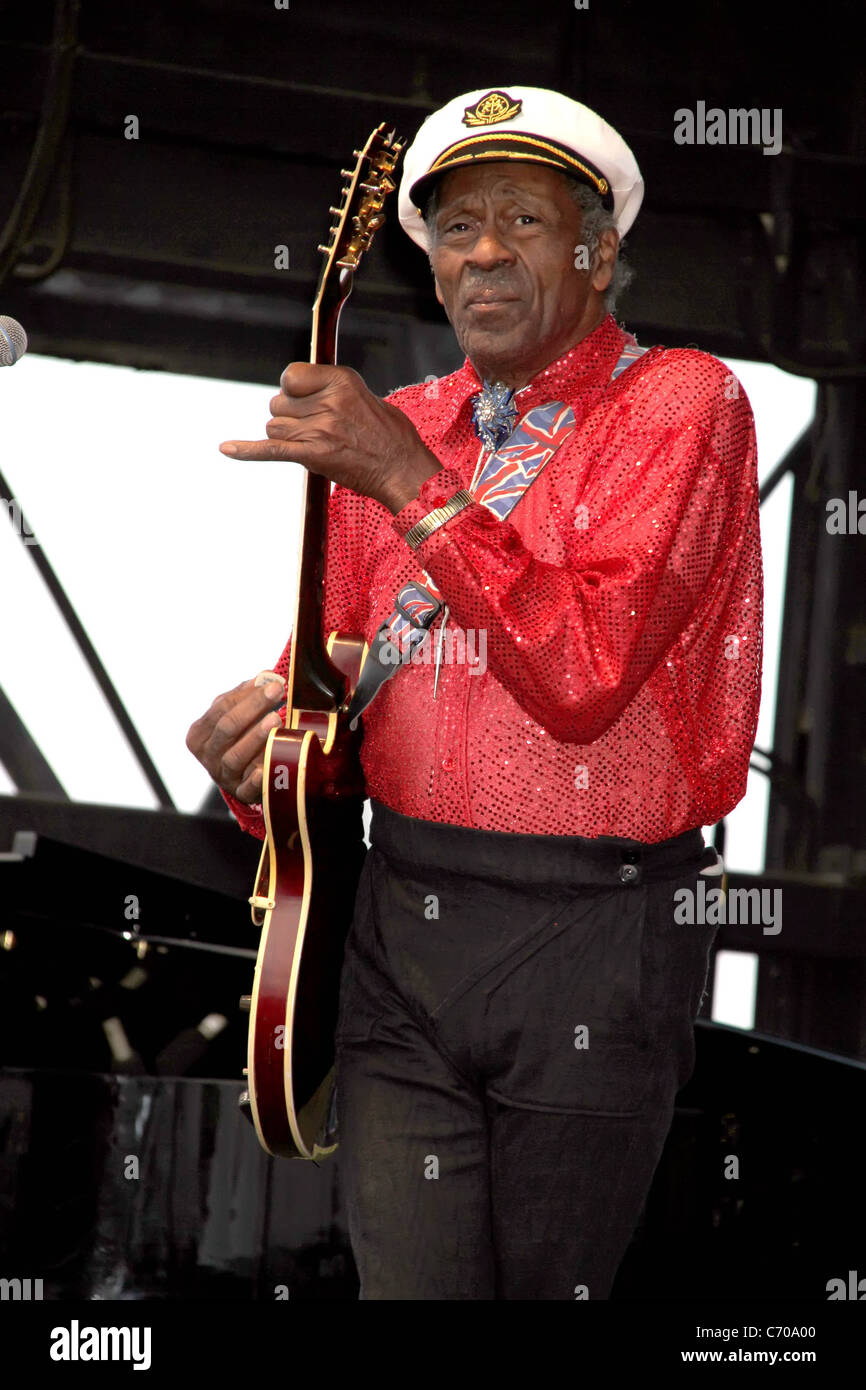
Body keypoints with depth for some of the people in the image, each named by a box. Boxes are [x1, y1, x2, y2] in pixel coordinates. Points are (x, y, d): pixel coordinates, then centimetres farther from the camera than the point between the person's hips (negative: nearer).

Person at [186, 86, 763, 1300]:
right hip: (403, 923, 4)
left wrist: (414, 485, -23)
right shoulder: (393, 427, 13)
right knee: (407, 1279, -3)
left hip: (592, 938, -4)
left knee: (549, 1285, 7)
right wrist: (262, 758, -5)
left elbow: (587, 674, -19)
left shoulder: (682, 403, -6)